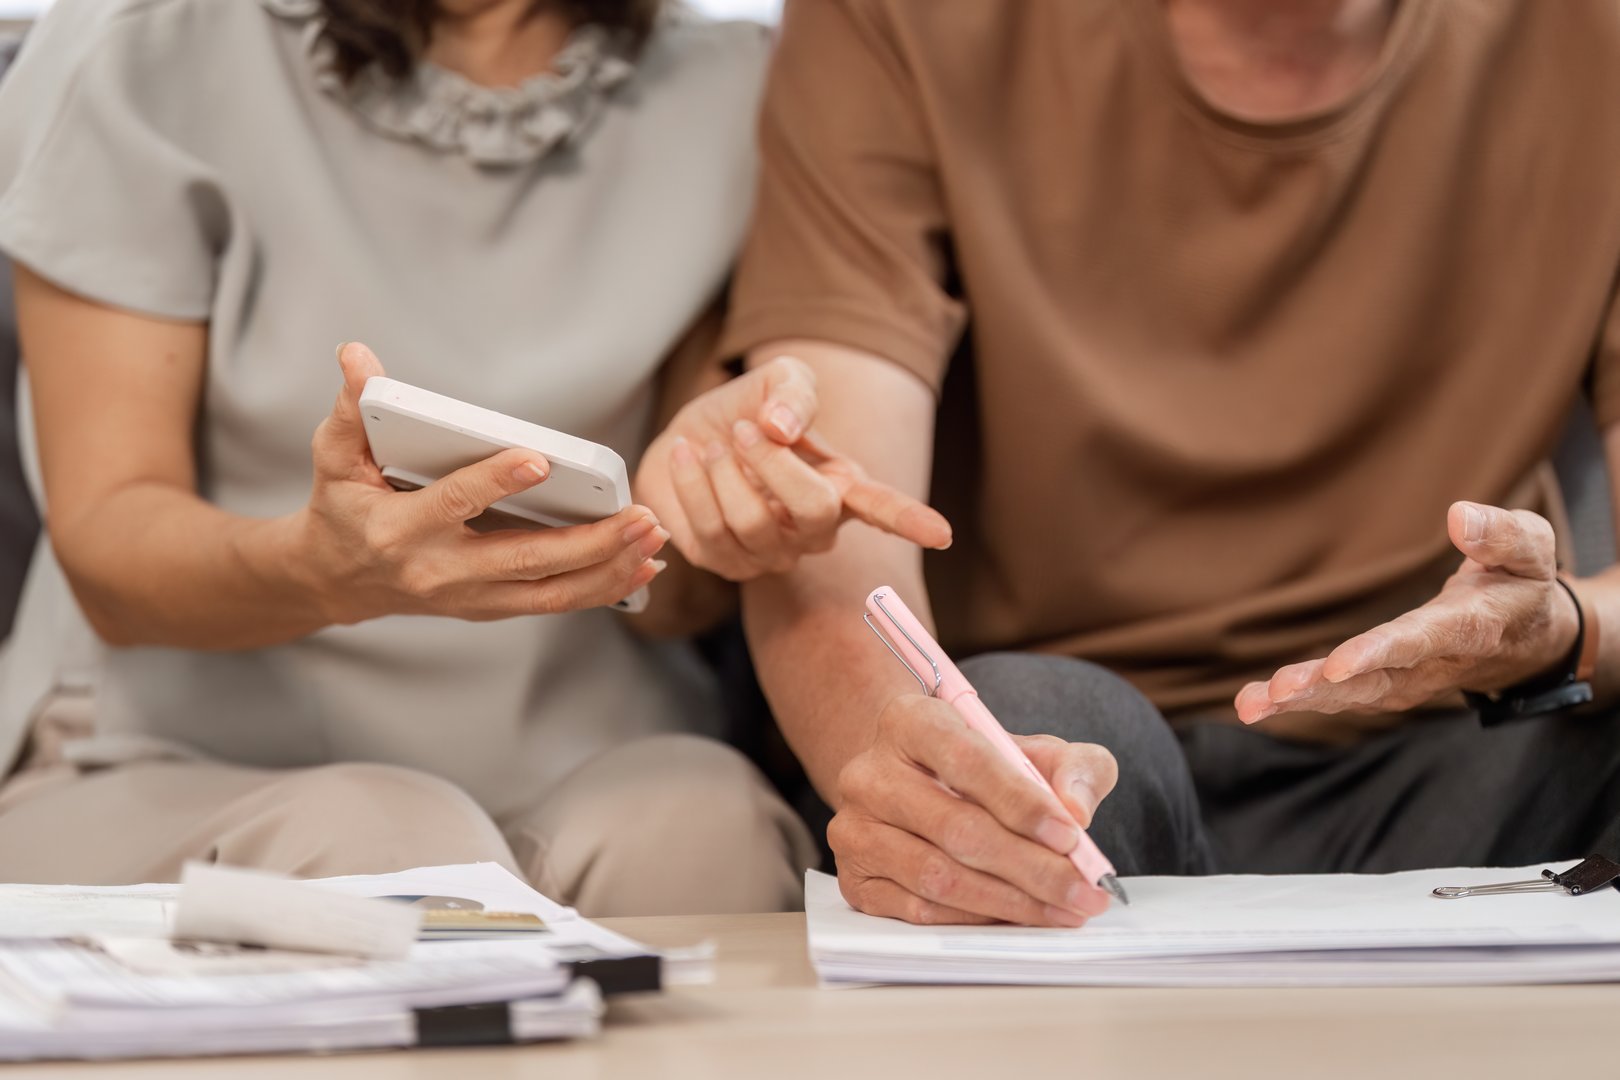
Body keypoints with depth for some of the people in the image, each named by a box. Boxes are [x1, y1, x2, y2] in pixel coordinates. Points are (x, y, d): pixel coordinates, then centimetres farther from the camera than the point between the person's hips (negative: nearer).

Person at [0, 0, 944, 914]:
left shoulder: (730, 85, 2)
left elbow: (675, 597, 3)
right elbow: (105, 545, -9)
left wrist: (702, 477, -22)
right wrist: (323, 570, -32)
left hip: (583, 771, 2)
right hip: (179, 769, -2)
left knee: (697, 811, -31)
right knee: (394, 848, -34)